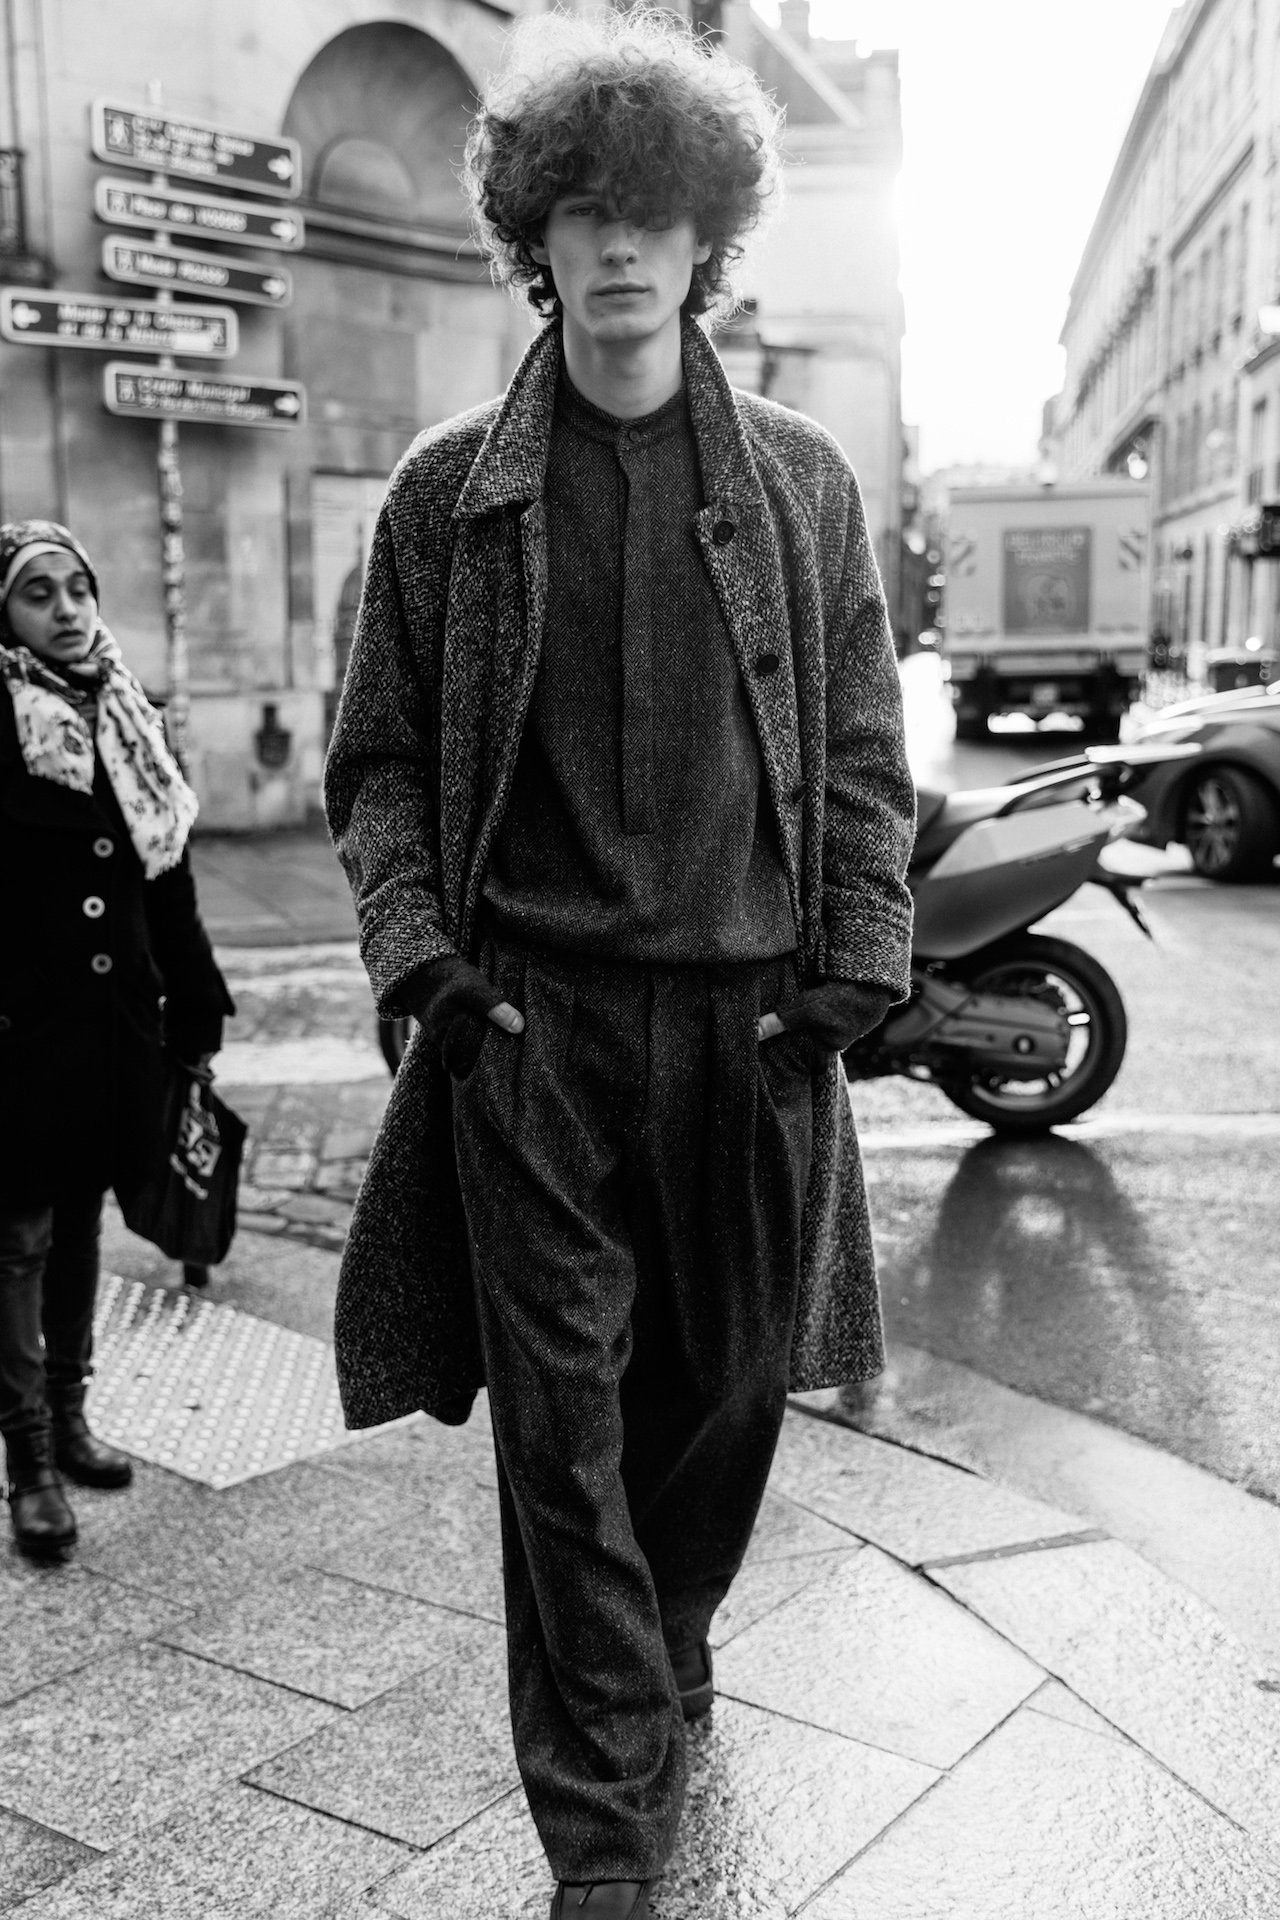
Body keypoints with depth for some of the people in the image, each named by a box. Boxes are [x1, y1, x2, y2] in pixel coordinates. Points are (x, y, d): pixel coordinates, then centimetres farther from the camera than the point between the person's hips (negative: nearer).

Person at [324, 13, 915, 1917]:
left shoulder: (800, 480, 7)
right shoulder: (448, 494, 5)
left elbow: (862, 750, 8)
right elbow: (380, 757, 8)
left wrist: (858, 961, -2)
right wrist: (418, 951, -6)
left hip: (753, 1019, 2)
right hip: (527, 1022, -1)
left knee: (729, 1386, 13)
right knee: (559, 1414, 1)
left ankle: (661, 1660, 42)